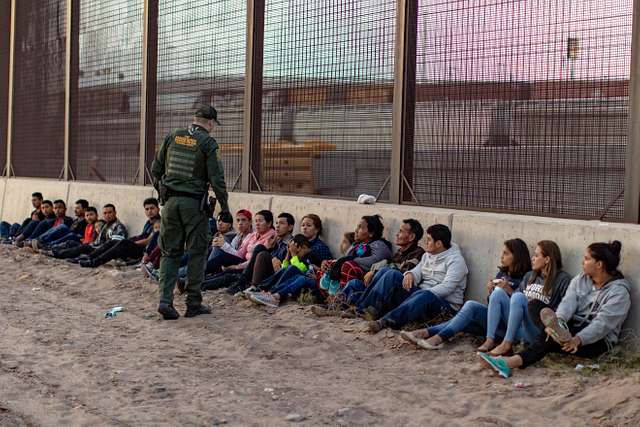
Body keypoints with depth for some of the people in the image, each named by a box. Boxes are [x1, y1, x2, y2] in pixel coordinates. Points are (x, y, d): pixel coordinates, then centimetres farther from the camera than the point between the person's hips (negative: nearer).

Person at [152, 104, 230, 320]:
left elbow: (156, 169, 11)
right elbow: (216, 178, -9)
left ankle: (165, 300, -2)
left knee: (170, 252, 10)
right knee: (197, 252, 7)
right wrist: (224, 206, 0)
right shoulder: (208, 143, -6)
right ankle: (193, 304, 9)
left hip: (170, 201, 4)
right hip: (194, 203, -4)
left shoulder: (172, 137, 7)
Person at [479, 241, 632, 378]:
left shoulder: (619, 291, -10)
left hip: (597, 340, -7)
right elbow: (568, 303, -8)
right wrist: (558, 323, -29)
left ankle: (514, 362, -47)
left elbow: (602, 323, -22)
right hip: (573, 328, 7)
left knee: (550, 338, -32)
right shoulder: (580, 280, 9)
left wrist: (578, 340, -37)